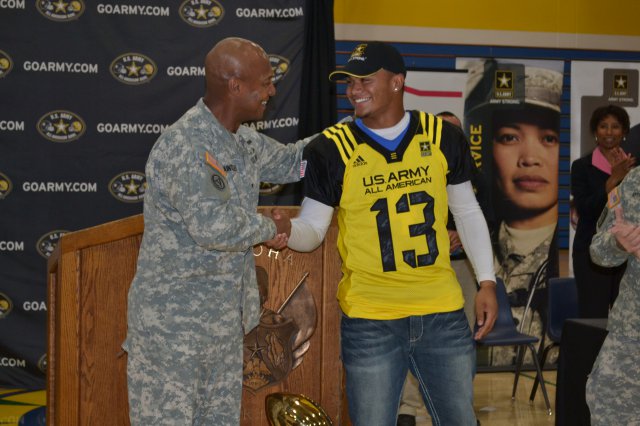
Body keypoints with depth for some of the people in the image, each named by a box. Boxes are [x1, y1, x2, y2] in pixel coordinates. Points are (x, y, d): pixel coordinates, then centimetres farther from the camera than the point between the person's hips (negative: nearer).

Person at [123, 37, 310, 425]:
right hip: (174, 320, -9)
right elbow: (213, 225, -32)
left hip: (224, 319, 9)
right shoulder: (185, 145, -22)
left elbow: (289, 161, 24)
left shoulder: (242, 140, 8)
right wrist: (269, 229, -14)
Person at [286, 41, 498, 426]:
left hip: (444, 313, 2)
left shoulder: (444, 137, 1)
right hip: (369, 321, -2)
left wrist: (487, 282, 7)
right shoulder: (332, 149, -6)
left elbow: (468, 212, 11)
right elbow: (311, 229, -2)